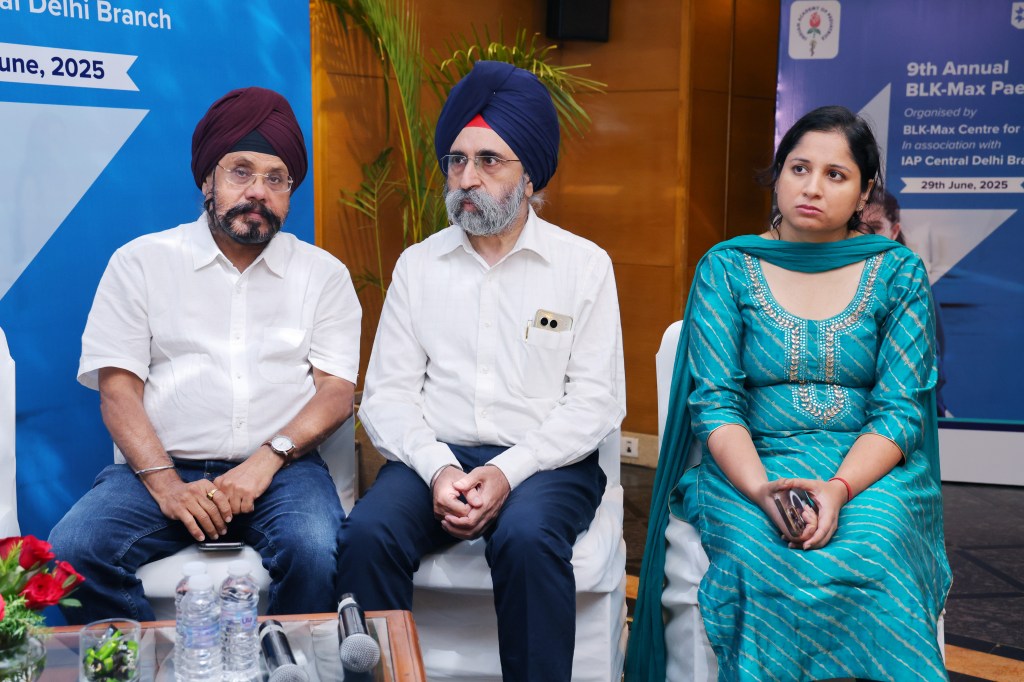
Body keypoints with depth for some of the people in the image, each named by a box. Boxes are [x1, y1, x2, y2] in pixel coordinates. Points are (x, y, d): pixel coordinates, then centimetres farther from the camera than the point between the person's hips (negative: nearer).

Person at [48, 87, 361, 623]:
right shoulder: (141, 262, 11)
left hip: (280, 468, 0)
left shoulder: (323, 274, 13)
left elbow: (337, 391, 4)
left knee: (315, 551, -32)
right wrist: (165, 484, -12)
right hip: (165, 466, 1)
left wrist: (267, 460, -13)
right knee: (74, 551, -26)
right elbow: (117, 389, 3)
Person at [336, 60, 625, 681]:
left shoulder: (584, 264, 5)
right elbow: (387, 393, 5)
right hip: (435, 458, 2)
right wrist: (437, 468, -14)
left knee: (527, 537, -34)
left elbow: (597, 402, -2)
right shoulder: (418, 265, 12)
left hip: (544, 462, -2)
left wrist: (509, 471, -15)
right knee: (368, 533, -27)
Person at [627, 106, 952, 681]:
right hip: (748, 469, 0)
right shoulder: (727, 268, 5)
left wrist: (838, 487, -20)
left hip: (870, 473, 1)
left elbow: (901, 409, -1)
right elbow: (714, 402, -3)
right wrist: (761, 489, -21)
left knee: (867, 548, -32)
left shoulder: (899, 274, 6)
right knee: (764, 554, -33)